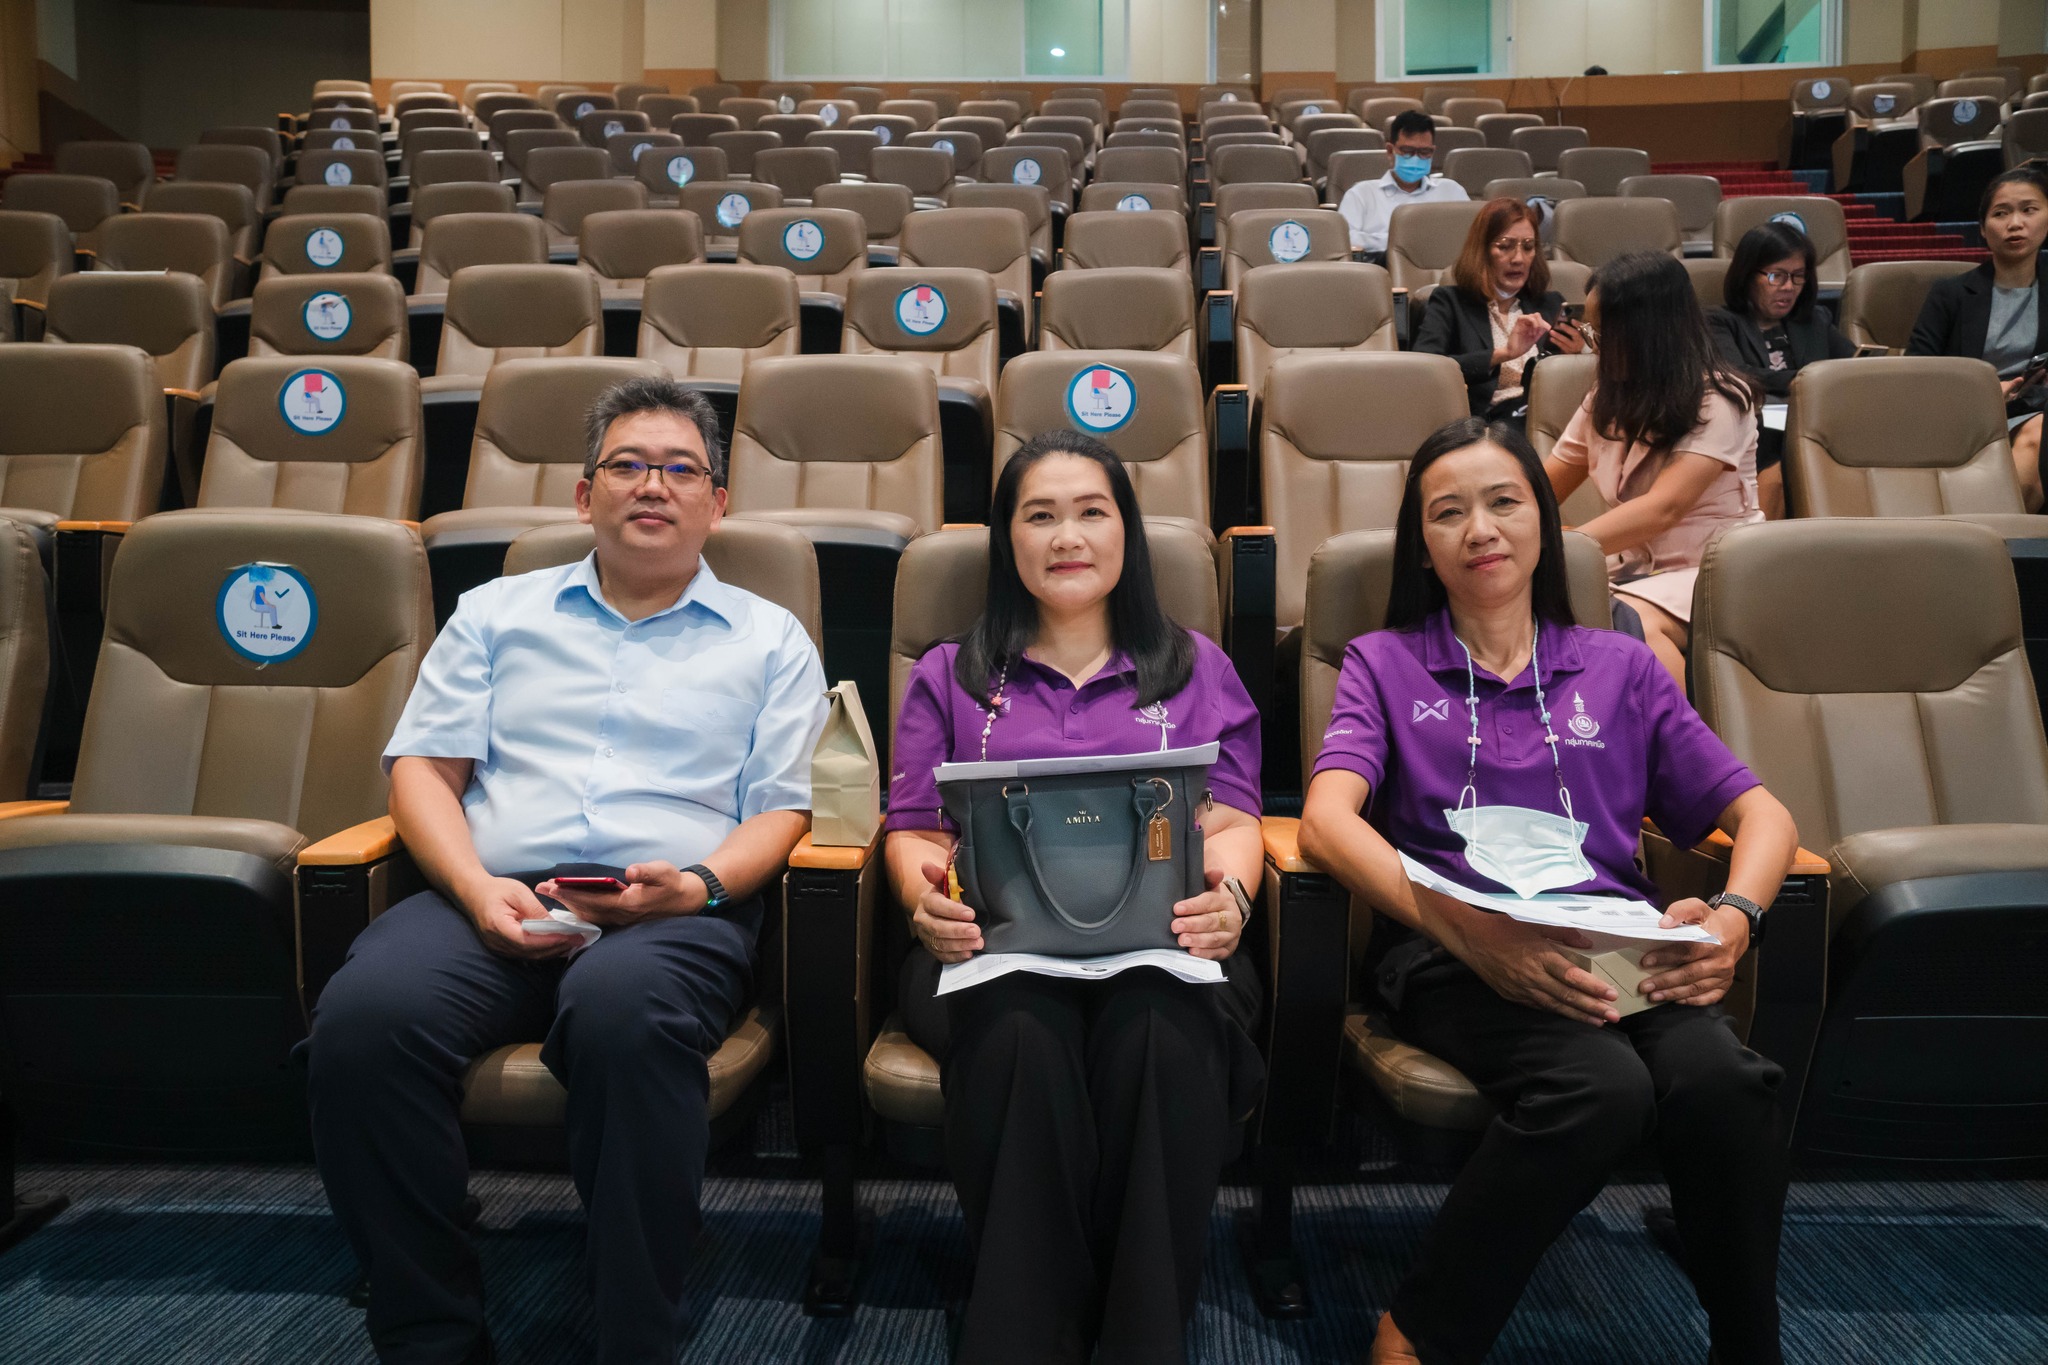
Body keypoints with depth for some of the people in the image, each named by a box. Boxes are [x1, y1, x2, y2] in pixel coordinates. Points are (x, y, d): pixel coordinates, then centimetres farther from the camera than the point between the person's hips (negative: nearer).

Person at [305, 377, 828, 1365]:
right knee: (366, 1014, -31)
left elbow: (780, 810, 10)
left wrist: (700, 883, -11)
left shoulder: (769, 639, 19)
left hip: (676, 910, -2)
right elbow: (421, 767, 14)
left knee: (622, 1011, -38)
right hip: (493, 896, 2)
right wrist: (479, 890, -5)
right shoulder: (496, 612, 24)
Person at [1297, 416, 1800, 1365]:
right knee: (1599, 1086, -33)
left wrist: (1734, 920, -7)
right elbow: (1325, 823, -4)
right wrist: (1470, 930, -21)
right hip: (1454, 950, -2)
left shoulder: (1620, 668, 23)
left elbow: (1759, 814, 18)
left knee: (1721, 1080, -31)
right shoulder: (1384, 663, 14)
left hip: (1621, 948, 3)